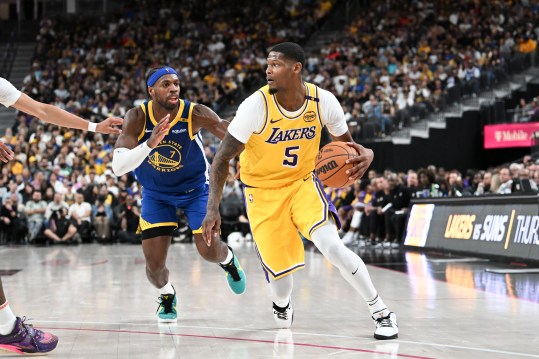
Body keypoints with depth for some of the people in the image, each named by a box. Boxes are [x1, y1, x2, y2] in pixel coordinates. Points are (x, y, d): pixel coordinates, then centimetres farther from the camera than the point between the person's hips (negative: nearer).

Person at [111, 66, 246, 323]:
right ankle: (167, 295, 30)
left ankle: (228, 259, 36)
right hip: (155, 193, 0)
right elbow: (118, 167, -34)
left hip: (195, 188, 0)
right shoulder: (137, 118, -24)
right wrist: (150, 143, -50)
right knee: (154, 264, -6)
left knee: (209, 251, -4)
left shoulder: (195, 114, -26)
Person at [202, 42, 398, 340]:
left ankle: (381, 313, -8)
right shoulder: (256, 105, -22)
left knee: (331, 245, -24)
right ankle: (281, 305, 38)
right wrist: (213, 207, -30)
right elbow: (223, 158, -18)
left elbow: (346, 145, 1)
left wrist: (365, 154, -24)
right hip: (263, 191, -1)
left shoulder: (323, 101, -14)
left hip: (302, 183, 1)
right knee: (280, 275, -3)